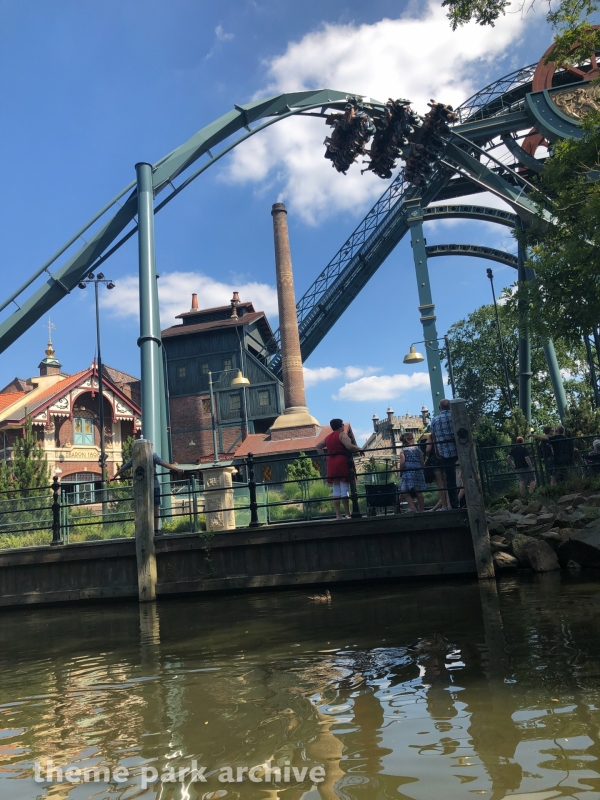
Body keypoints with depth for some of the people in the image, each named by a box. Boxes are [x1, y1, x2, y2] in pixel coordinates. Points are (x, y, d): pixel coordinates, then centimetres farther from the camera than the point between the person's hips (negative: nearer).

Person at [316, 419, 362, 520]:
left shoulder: (328, 437, 18)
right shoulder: (342, 435, -5)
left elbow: (318, 446, 25)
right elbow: (349, 446, -19)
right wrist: (359, 449, -4)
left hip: (331, 464, 7)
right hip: (342, 463, -7)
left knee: (336, 491, 7)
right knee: (344, 490, -7)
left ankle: (338, 515, 7)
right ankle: (347, 514, -7)